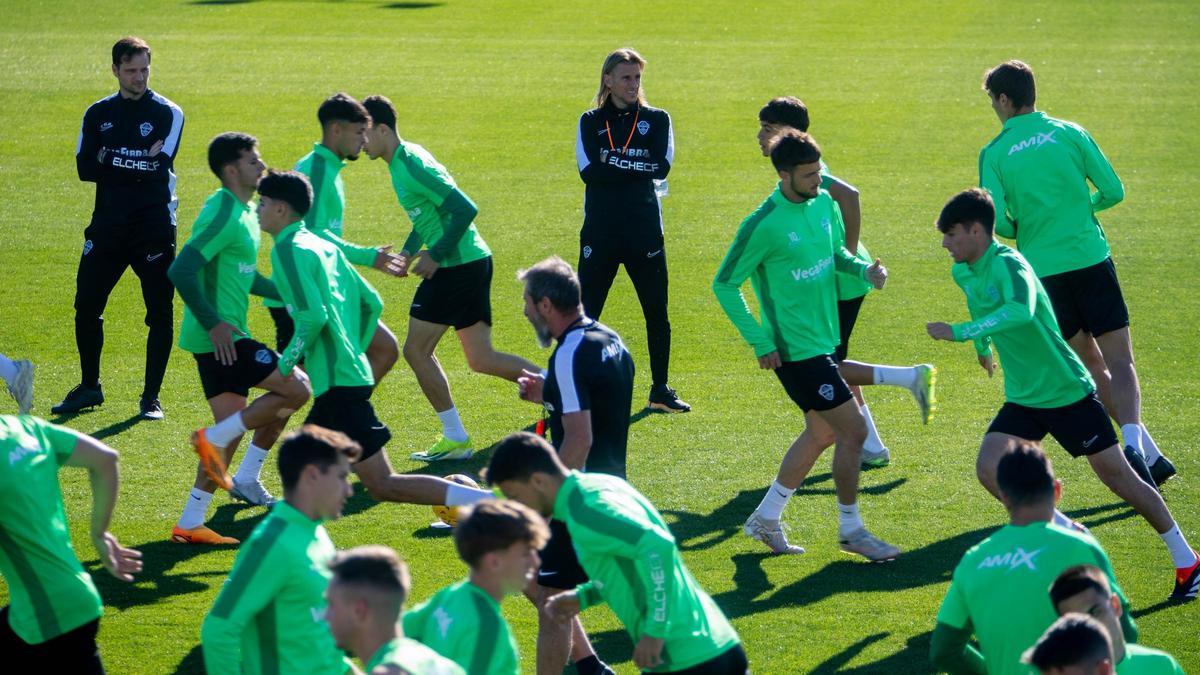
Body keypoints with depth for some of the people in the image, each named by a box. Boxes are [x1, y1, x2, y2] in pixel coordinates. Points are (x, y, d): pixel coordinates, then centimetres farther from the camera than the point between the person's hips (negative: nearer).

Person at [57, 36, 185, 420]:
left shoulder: (168, 113, -1)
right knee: (86, 307, 6)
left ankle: (151, 397, 7)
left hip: (154, 229, -3)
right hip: (107, 227, 3)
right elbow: (85, 168, -3)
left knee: (160, 313, -2)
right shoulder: (98, 114, 9)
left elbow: (160, 167, -15)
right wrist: (140, 164, -14)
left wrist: (111, 160, -12)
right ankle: (89, 388, 23)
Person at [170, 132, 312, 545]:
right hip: (219, 337, -10)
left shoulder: (244, 212, 15)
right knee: (296, 390, -9)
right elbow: (181, 271, -24)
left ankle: (190, 523, 10)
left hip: (222, 337, 10)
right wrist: (213, 322, -25)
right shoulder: (224, 214, -16)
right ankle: (214, 439, -2)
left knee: (232, 429, 10)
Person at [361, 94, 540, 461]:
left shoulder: (410, 166, -18)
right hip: (473, 261, 10)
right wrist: (409, 252, 13)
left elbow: (464, 209, -24)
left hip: (457, 265, -10)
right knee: (481, 359, 12)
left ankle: (456, 438, 3)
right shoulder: (405, 158, 14)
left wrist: (435, 255, -19)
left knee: (416, 350, -3)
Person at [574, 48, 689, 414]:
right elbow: (590, 171, -9)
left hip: (645, 231, 1)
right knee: (586, 314, -2)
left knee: (657, 312, 7)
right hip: (600, 232, -1)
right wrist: (639, 167, -11)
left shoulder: (657, 120, 8)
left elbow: (662, 167, -9)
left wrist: (616, 164, -13)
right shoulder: (591, 122, 7)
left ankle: (660, 390, 19)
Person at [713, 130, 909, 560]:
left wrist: (863, 268, -3)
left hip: (824, 339, 8)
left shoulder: (824, 203, 2)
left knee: (821, 432, 17)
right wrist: (760, 342, -15)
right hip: (796, 349, -8)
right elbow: (724, 285, -12)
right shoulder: (764, 225, -20)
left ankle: (766, 519, 30)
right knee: (854, 430, -6)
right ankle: (850, 530, 11)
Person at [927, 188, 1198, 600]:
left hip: (1068, 392, -7)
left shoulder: (1008, 264, -24)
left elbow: (1021, 310, -46)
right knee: (988, 469, -12)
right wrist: (983, 346, 40)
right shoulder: (963, 272, 2)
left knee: (1117, 476, -2)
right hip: (1022, 399, 7)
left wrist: (959, 333, -45)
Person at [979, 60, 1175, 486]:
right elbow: (1113, 191, 1)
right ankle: (1135, 444, -26)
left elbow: (998, 221, -8)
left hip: (1042, 270, 1)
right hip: (1091, 259, -1)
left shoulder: (994, 153, -1)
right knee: (1119, 361, -2)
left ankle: (1149, 455, 7)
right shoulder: (1069, 133, 0)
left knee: (1091, 363, 13)